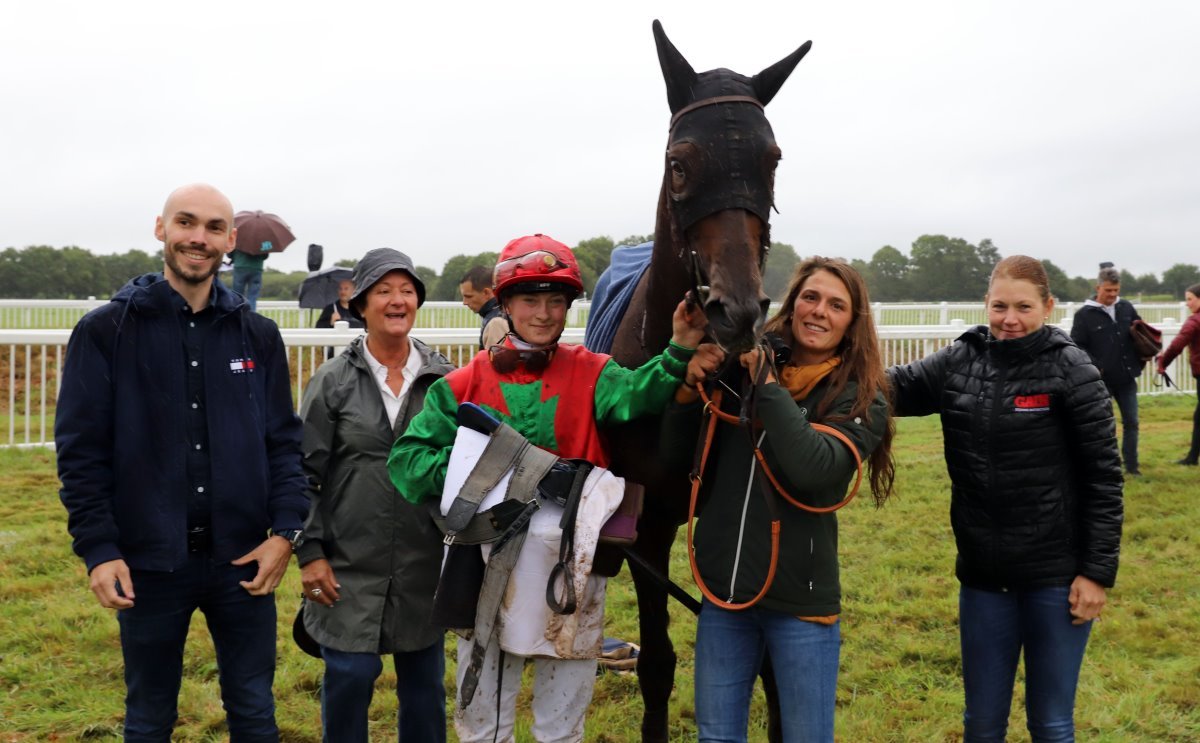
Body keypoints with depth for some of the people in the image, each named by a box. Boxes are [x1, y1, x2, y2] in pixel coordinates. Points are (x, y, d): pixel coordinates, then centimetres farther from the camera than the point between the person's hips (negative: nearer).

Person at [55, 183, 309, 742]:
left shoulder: (258, 334, 5)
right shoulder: (106, 330, -3)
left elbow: (284, 441, 5)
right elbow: (81, 449, -5)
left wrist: (286, 530, -7)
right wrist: (97, 549, -12)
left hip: (243, 558, 2)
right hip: (148, 562, -2)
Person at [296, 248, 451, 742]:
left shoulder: (443, 379, 2)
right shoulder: (333, 381, -2)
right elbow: (305, 471, -2)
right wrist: (309, 552, -6)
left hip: (424, 564, 2)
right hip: (350, 563, -2)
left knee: (424, 679, 11)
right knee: (350, 675, 2)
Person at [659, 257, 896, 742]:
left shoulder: (861, 400, -7)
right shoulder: (738, 370, 0)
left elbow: (813, 470, -26)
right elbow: (676, 459, 3)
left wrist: (766, 383, -23)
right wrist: (689, 389, -12)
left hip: (800, 598, -3)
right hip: (724, 591, 3)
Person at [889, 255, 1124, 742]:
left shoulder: (1071, 370, -9)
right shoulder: (959, 361, 1)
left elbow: (1103, 475, -8)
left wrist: (1098, 571, -10)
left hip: (1057, 575, -3)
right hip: (983, 573, 3)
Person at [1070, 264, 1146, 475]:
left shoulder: (1126, 308, 4)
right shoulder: (1085, 314, -9)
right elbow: (1076, 346, -11)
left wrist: (1141, 358, 4)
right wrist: (1094, 366, -19)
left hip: (1126, 378, 4)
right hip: (1101, 380, -4)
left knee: (1131, 422, 8)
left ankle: (1131, 464, 18)